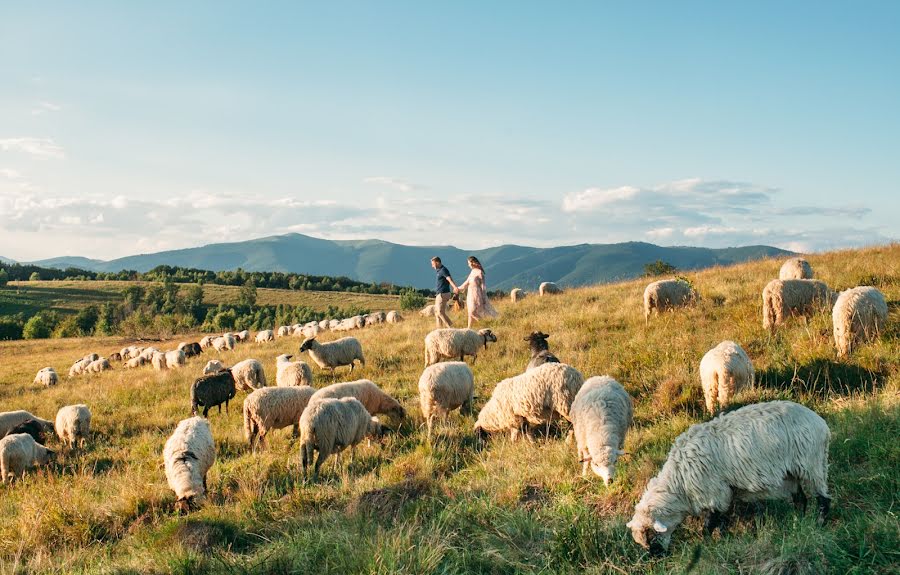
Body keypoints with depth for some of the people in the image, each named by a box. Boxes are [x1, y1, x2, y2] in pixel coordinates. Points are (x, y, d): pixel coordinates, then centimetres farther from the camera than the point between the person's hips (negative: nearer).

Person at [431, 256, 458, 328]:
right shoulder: (439, 271, 17)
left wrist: (455, 287, -46)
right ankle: (439, 329, 17)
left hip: (443, 294, -10)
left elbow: (449, 279, -30)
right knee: (437, 312, 13)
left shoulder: (443, 270, -14)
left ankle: (451, 327, -13)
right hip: (439, 294, 10)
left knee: (440, 312, -13)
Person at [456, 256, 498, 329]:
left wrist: (483, 298, -14)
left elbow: (482, 285, -12)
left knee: (472, 312, -15)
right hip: (470, 294, 8)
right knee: (470, 313, 8)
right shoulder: (472, 271, 12)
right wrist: (459, 288, 27)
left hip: (476, 294, -8)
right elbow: (467, 282, 22)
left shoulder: (479, 272, -11)